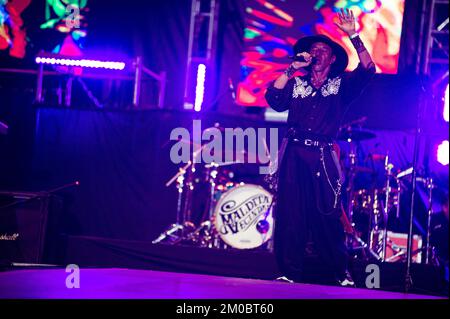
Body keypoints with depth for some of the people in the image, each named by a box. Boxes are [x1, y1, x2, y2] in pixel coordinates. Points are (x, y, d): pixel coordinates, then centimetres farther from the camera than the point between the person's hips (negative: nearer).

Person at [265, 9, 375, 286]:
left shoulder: (341, 84, 11)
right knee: (290, 215, -2)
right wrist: (292, 68, -1)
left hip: (322, 157, -2)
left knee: (328, 217, -6)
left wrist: (353, 36, -13)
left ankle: (342, 273, 6)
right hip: (294, 155, 2)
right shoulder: (296, 84, 16)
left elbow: (367, 70, -5)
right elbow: (274, 99, 0)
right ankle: (290, 273, 4)